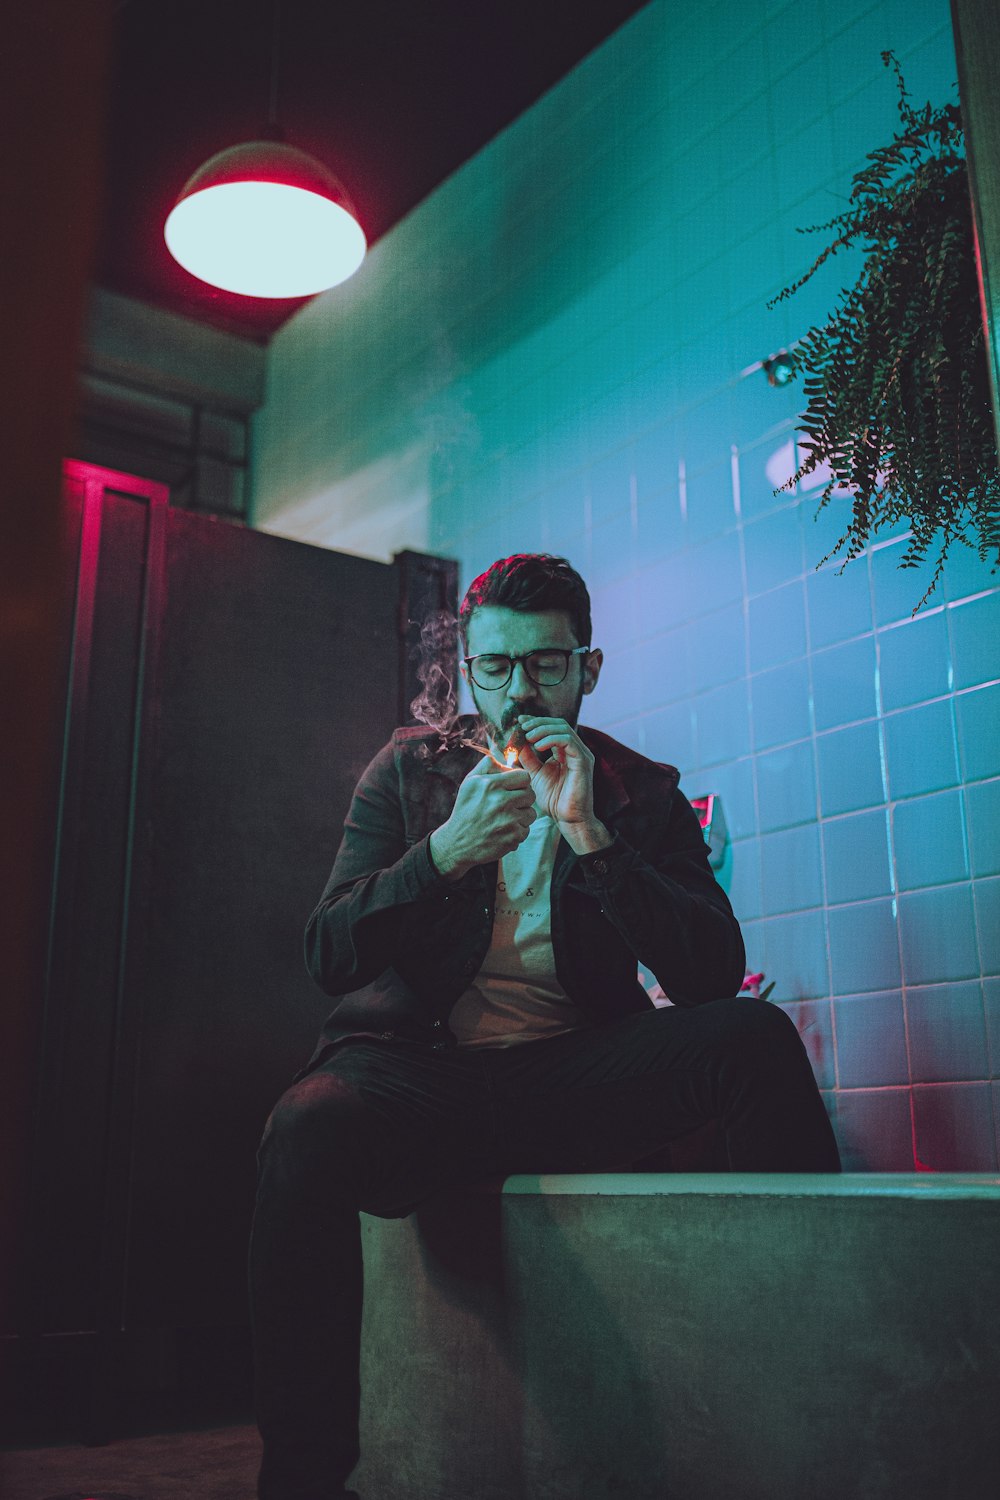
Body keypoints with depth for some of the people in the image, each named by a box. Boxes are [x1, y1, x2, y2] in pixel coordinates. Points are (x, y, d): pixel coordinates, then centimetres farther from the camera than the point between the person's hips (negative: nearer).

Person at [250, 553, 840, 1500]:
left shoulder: (641, 794, 9)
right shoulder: (409, 770, 10)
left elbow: (713, 975, -4)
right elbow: (327, 956, 2)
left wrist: (589, 833, -13)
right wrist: (445, 850, -14)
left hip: (575, 1080, 1)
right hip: (423, 1069, 0)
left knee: (756, 1035, -25)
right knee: (308, 1129, -35)